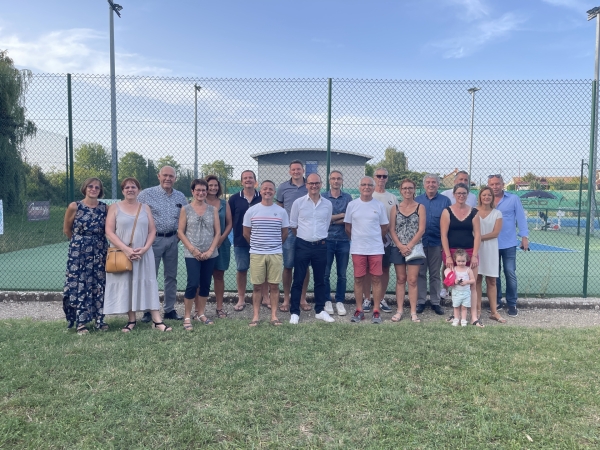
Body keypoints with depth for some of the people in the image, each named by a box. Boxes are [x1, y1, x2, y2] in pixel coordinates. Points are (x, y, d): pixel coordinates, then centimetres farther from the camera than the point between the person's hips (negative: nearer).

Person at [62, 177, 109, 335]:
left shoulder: (105, 208, 3)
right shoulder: (74, 206, -4)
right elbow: (66, 229, 8)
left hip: (100, 251, 3)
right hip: (79, 251, -2)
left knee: (99, 285, 5)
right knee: (79, 285, 0)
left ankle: (99, 320, 14)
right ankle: (80, 322, 7)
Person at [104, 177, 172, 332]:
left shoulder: (145, 208, 9)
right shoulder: (115, 207, 2)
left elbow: (152, 231, 5)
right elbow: (109, 232, -6)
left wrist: (145, 248, -12)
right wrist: (126, 249, -16)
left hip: (144, 253, 2)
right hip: (122, 254, -1)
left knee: (148, 284, 0)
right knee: (126, 285, 2)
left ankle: (157, 320, 0)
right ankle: (131, 320, 12)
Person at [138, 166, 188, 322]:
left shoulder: (181, 197, 7)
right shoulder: (146, 194, -4)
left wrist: (180, 235, 5)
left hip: (172, 240, 4)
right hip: (153, 239, -4)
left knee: (171, 276, 10)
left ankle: (169, 309, 20)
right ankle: (148, 310, 11)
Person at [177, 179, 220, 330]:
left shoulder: (213, 209, 6)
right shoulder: (186, 209, 1)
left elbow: (218, 232, 4)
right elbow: (180, 232, -2)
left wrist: (210, 250, -6)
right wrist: (192, 249, -10)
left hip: (210, 254, 3)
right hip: (192, 254, -3)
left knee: (205, 284, 10)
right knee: (193, 284, -9)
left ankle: (201, 313, 24)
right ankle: (187, 317, 4)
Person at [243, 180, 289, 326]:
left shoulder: (281, 211, 2)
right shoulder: (251, 211, 0)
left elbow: (284, 233, 12)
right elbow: (246, 233, 8)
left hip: (276, 254, 1)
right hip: (256, 254, 0)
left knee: (274, 286, 5)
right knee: (257, 286, 5)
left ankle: (274, 315, 14)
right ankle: (256, 315, 14)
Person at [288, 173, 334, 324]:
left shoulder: (328, 204, 4)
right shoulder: (298, 203, -3)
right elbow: (293, 225, 5)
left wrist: (321, 238, 11)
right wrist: (303, 237, 7)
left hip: (321, 246, 2)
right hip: (302, 245, -2)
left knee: (320, 280, 11)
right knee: (298, 280, 2)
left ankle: (319, 311, 23)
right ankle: (294, 312, 11)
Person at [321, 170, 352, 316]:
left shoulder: (347, 198, 6)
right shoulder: (323, 197, 3)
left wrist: (332, 219, -11)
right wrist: (342, 215, -7)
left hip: (343, 240, 1)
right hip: (327, 240, -1)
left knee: (342, 274, 7)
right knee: (325, 273, 2)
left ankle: (340, 302, 17)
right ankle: (327, 301, 15)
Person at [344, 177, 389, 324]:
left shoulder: (379, 205, 3)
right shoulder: (352, 205, 3)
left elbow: (384, 227, 10)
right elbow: (348, 227, 9)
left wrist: (376, 240, 11)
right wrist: (355, 240, 10)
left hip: (376, 249, 0)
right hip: (357, 249, 0)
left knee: (376, 279, 2)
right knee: (358, 279, 5)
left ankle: (376, 311, 11)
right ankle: (359, 310, 15)